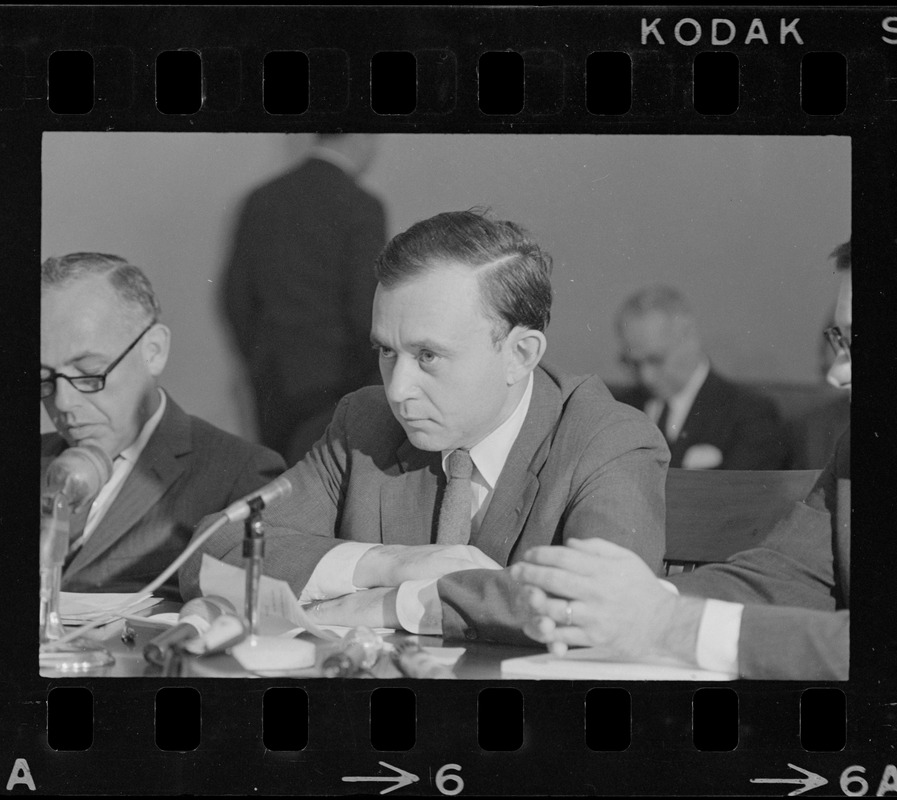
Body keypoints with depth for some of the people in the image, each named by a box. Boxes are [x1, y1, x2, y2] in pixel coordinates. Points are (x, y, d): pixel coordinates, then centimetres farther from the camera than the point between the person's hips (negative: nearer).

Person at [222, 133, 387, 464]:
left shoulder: (262, 200, 6)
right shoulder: (361, 207, -11)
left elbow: (237, 298, 10)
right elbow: (366, 310, -14)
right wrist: (378, 384, -3)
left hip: (270, 383, 6)